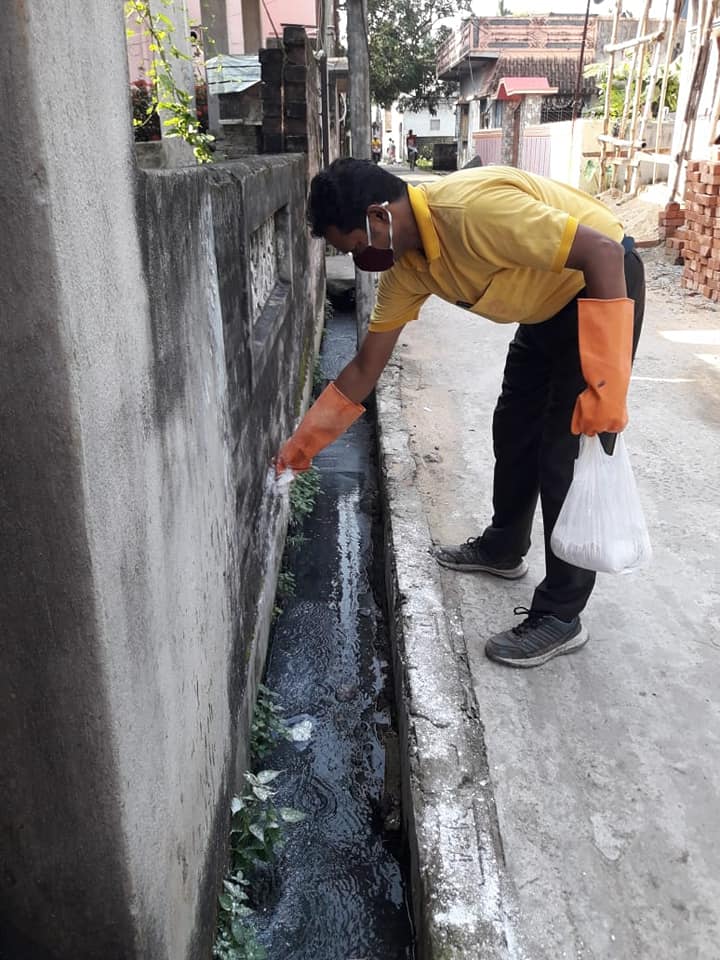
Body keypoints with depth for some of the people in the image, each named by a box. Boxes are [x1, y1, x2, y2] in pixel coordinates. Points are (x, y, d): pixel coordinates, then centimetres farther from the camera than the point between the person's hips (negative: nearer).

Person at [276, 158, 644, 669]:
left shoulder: (472, 209, -33)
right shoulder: (405, 261, -6)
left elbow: (605, 251, -32)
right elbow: (366, 367, 2)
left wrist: (607, 383, -33)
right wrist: (305, 441, 6)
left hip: (604, 288, -8)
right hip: (548, 304, 9)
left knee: (566, 454, -9)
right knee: (513, 430, 17)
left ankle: (561, 616, 4)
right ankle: (504, 548, 39)